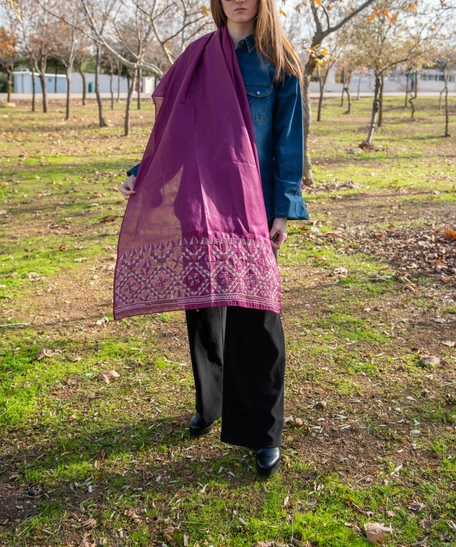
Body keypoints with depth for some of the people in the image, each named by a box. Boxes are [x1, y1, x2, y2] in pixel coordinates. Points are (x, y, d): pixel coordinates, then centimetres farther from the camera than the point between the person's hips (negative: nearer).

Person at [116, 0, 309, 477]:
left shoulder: (277, 64, 2)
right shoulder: (197, 57, 10)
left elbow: (289, 141, -1)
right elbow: (175, 130, 13)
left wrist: (283, 210, -7)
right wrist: (141, 174, 1)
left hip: (252, 205, -3)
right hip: (198, 203, 3)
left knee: (255, 314, -5)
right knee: (203, 305, 11)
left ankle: (264, 431, 9)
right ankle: (209, 403, 32)